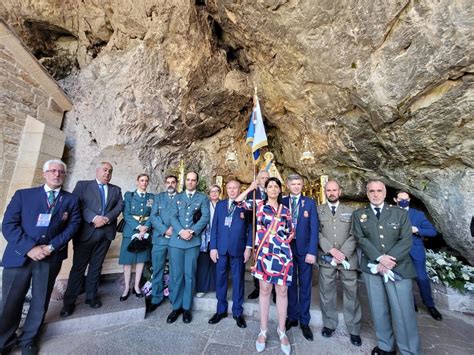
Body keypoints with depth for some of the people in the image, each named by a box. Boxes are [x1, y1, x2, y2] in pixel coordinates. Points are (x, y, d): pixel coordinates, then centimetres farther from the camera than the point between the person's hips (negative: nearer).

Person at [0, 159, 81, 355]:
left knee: (40, 302, 12)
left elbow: (73, 225, 0)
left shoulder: (71, 200, 6)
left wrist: (52, 246, -12)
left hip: (51, 257, 1)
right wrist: (29, 248, -14)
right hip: (19, 255, 0)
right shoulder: (23, 194, 5)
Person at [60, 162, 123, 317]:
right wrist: (94, 218, -19)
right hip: (86, 231, -2)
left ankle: (91, 296, 25)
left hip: (106, 232, 3)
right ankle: (69, 301, 19)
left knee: (96, 266, 13)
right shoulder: (82, 185, 4)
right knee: (78, 267, 5)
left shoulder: (116, 190, 12)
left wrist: (107, 219, -15)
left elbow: (120, 206, 1)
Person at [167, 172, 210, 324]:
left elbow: (205, 217, -5)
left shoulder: (203, 198, 7)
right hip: (176, 240, 2)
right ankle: (176, 306, 24)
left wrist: (192, 231, -16)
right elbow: (173, 217, 2)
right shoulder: (177, 198, 14)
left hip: (193, 241, -2)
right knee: (176, 275, 7)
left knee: (189, 275, 7)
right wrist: (181, 231, -14)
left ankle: (187, 308, 23)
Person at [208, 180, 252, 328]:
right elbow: (215, 226, 6)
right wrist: (213, 247, 0)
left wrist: (248, 247, -9)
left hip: (238, 249, -2)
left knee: (238, 280, 10)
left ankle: (238, 312, 28)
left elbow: (250, 228, -2)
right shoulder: (220, 204, 8)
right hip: (221, 248, 3)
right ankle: (221, 310, 32)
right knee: (220, 279, 13)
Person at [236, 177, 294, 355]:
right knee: (265, 290, 10)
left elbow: (291, 231, 14)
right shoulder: (259, 205, 3)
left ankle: (282, 331, 27)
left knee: (282, 291, 8)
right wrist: (251, 188, 1)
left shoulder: (285, 210, 8)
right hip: (264, 252, -1)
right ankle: (263, 330, 26)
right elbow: (238, 201, -3)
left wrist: (286, 241, -2)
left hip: (283, 253, 2)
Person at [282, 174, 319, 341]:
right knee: (290, 284, 14)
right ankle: (291, 317, 32)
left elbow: (314, 228, -6)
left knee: (305, 286, 11)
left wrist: (312, 252, -13)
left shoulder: (310, 203, -2)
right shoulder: (282, 202, 0)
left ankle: (304, 322, 27)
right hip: (287, 248, 1)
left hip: (304, 249, -1)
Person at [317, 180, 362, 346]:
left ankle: (354, 329, 26)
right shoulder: (318, 210, 3)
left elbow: (354, 236, 0)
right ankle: (329, 324, 27)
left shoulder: (350, 211, 8)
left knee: (351, 293, 8)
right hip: (326, 258, 0)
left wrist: (343, 254, -11)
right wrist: (332, 250, -14)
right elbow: (317, 233, -3)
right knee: (326, 293, 9)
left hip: (348, 258, 1)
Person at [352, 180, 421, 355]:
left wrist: (388, 261, -13)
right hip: (372, 268, 1)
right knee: (379, 311, 11)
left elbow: (406, 241, -4)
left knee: (403, 312, 0)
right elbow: (361, 239, -5)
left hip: (399, 268, -1)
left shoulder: (400, 213, 4)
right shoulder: (358, 214, 4)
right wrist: (379, 258, -16)